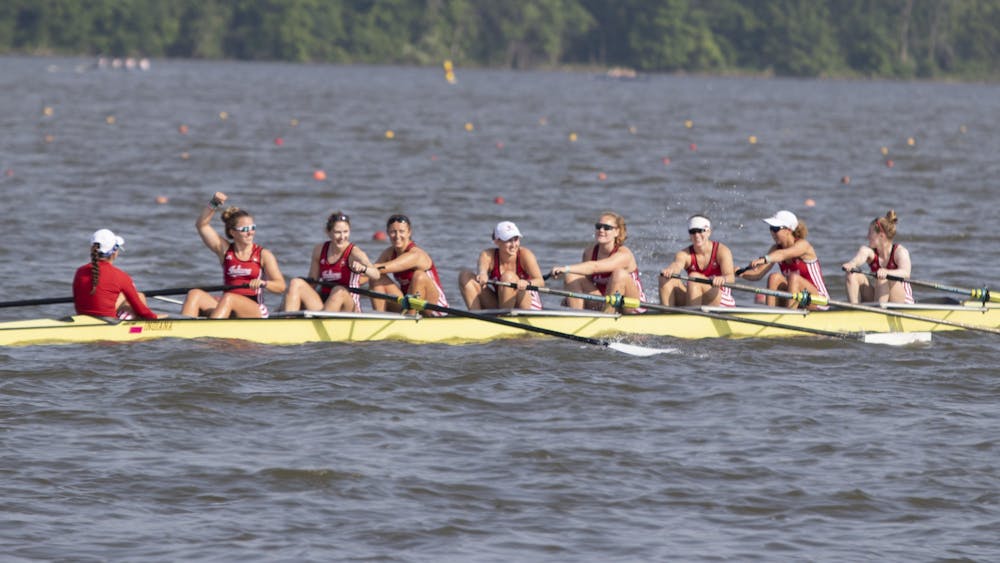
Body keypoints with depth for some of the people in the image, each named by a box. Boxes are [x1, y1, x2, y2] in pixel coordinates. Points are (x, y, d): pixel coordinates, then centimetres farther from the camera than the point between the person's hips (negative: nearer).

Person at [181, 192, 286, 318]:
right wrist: (214, 204, -3)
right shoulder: (225, 250, 14)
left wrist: (262, 283, -26)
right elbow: (201, 225, 9)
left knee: (228, 298, -36)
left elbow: (281, 287, -5)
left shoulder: (264, 255, 5)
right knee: (194, 294, -22)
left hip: (255, 311, -3)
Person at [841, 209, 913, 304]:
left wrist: (886, 272, -54)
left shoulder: (900, 251, -12)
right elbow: (861, 257, -26)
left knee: (883, 278, -32)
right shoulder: (870, 251, 0)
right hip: (877, 299, 5)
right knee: (853, 275, -14)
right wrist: (851, 264, -52)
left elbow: (905, 273, -32)